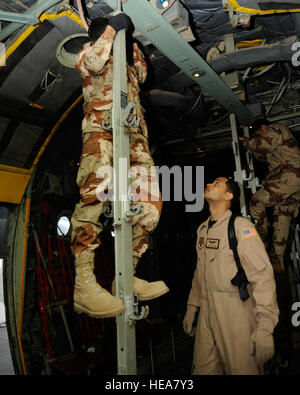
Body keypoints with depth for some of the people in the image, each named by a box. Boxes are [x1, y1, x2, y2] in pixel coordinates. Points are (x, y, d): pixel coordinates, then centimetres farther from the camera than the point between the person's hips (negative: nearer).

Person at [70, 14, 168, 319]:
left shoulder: (125, 61, 39)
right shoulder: (91, 49, 23)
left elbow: (142, 73, 23)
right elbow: (91, 63, 0)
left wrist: (130, 41, 27)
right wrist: (112, 28, 10)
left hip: (135, 132, 6)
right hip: (101, 126, -6)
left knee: (149, 205, -10)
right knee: (96, 191, -30)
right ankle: (84, 284, -31)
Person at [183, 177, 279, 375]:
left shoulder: (241, 226, -12)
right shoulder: (202, 229, 11)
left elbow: (263, 275, -18)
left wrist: (264, 328, -23)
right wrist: (191, 308, 18)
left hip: (237, 313, -6)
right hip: (206, 312, 6)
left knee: (242, 368, 5)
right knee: (203, 368, 13)